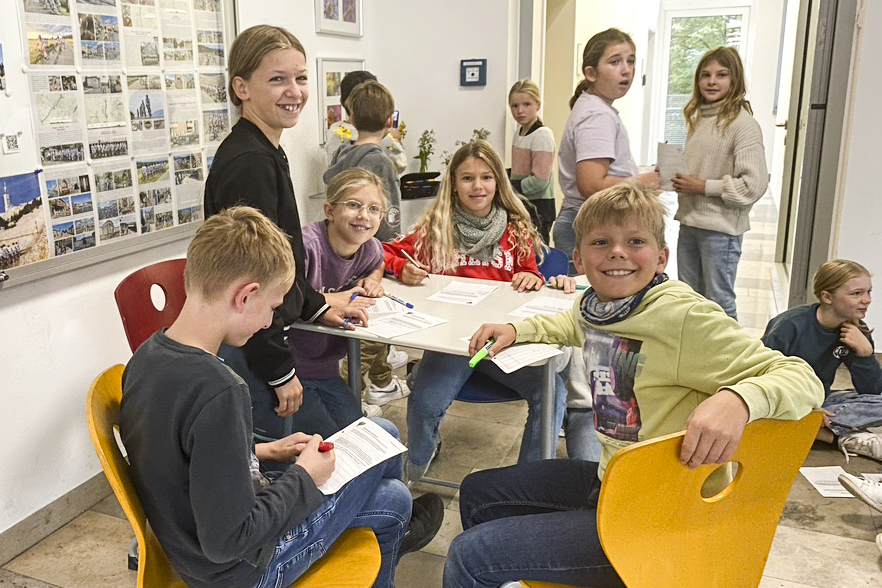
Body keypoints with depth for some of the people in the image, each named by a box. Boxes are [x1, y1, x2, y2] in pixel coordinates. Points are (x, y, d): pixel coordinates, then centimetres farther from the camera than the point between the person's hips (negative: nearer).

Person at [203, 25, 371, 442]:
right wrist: (282, 371, -17)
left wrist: (317, 307, 21)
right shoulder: (248, 163, -21)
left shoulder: (268, 154, 11)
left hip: (259, 342, 10)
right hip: (249, 349, -10)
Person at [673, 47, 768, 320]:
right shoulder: (699, 119, 11)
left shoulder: (743, 123, -14)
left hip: (721, 228, -8)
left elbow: (755, 184, -19)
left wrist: (703, 186, -17)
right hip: (689, 222, 8)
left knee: (719, 303, 4)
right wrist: (679, 179, 2)